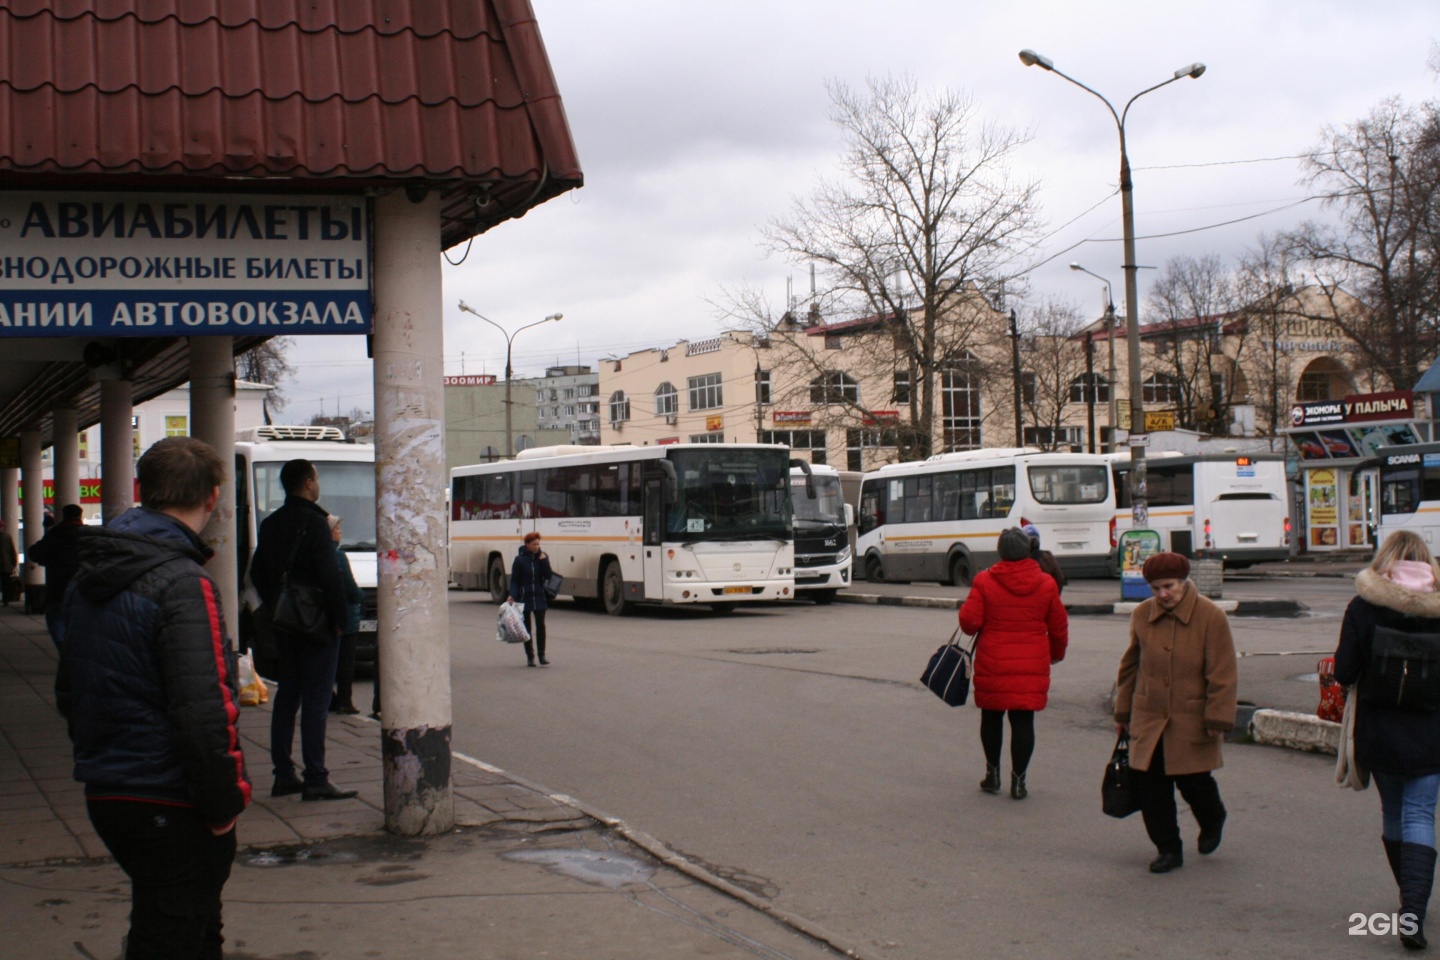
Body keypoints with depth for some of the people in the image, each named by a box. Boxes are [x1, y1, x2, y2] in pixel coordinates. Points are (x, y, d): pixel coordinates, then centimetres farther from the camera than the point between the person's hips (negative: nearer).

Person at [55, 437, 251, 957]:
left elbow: (68, 693, 20)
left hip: (106, 795, 9)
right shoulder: (183, 583, -19)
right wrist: (224, 802, -15)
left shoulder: (88, 579, 10)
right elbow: (203, 711, -24)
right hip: (170, 808, -8)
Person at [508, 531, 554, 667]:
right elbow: (514, 579, -3)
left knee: (540, 625, -5)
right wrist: (512, 596, -15)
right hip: (524, 598, -1)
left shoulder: (542, 556, 3)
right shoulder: (520, 559, -4)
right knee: (527, 627, 6)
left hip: (539, 598, 1)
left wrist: (543, 560, -15)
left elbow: (548, 576, -4)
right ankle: (530, 656, 13)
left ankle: (541, 655, 0)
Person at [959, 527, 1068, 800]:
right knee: (1023, 721, 5)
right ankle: (1018, 780, 5)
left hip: (992, 665, -1)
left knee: (991, 717, 15)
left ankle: (992, 773, 22)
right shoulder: (1046, 585, 0)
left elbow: (969, 621, -11)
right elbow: (1059, 627, 8)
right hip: (1032, 666, 1)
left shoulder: (984, 582, -8)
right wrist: (1057, 654, 26)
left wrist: (965, 606, 12)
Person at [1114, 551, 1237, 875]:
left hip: (1192, 723, -3)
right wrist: (1123, 712, 15)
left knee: (1193, 782, 3)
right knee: (1152, 788, 1)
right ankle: (1168, 849, 16)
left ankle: (1212, 822, 37)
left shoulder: (1211, 617, -9)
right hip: (1149, 721, 3)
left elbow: (1222, 674, -8)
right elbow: (1130, 666, 13)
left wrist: (1217, 719, -11)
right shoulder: (1142, 615, 2)